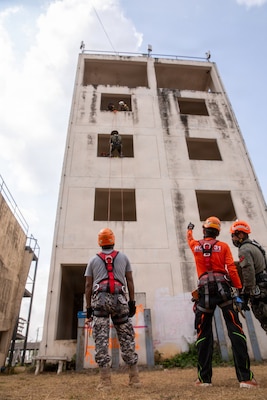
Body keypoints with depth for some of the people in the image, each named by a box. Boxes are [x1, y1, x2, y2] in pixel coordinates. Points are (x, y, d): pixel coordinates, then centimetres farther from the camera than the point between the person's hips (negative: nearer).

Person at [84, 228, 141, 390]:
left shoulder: (93, 260, 14)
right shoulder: (123, 257, 15)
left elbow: (88, 285, 10)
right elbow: (130, 281, 10)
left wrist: (88, 308, 12)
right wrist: (132, 302, 12)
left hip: (100, 299, 0)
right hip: (119, 298, 1)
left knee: (101, 340, 1)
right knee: (127, 338, 8)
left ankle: (105, 381, 0)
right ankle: (135, 378, 14)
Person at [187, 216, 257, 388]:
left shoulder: (196, 245, 9)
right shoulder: (223, 246, 5)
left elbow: (190, 239, 34)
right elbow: (232, 269, -3)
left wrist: (189, 230, 53)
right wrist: (240, 288, 1)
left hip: (205, 291, 1)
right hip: (222, 289, -1)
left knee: (203, 334, 8)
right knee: (235, 330, 2)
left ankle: (204, 378, 12)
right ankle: (245, 377, -2)